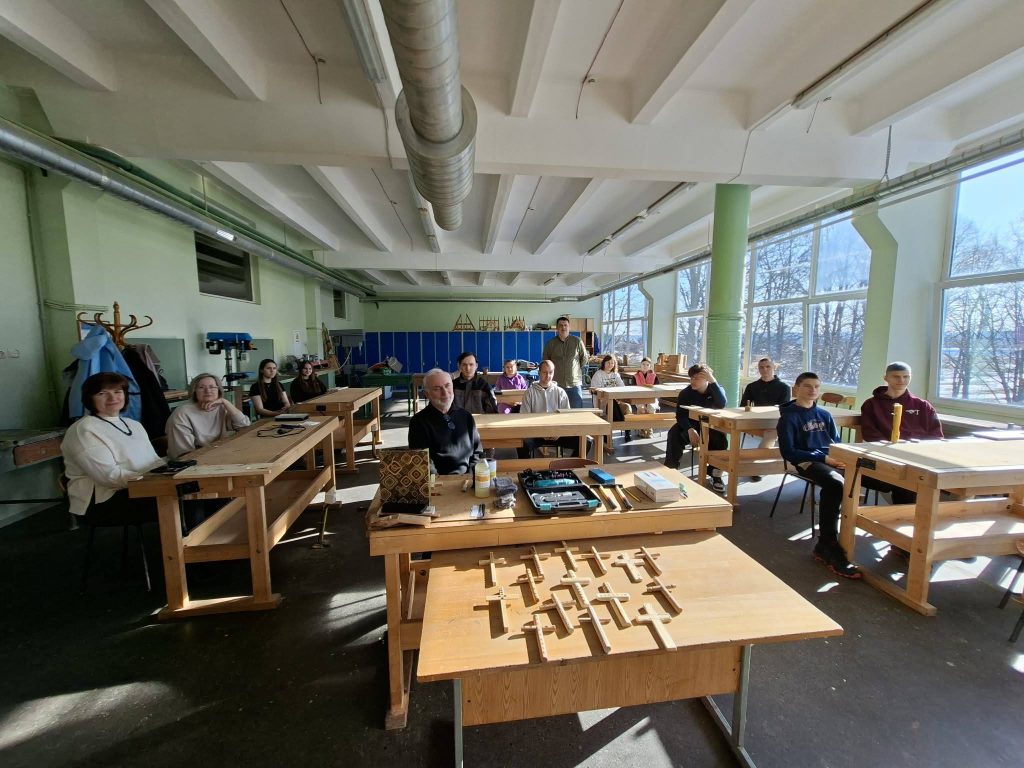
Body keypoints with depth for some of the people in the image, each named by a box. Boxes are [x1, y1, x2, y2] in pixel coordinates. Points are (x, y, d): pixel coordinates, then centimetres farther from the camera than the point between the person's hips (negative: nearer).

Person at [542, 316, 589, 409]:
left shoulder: (577, 341, 2)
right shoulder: (550, 344, 4)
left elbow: (584, 358, 13)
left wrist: (577, 370, 13)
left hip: (575, 384, 0)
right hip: (556, 384, 0)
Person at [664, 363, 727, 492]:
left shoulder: (716, 390, -6)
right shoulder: (685, 393, -7)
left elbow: (721, 404, -30)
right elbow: (680, 415, -14)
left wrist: (712, 381, -39)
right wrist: (690, 429, -34)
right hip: (689, 425, 0)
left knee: (721, 440, -29)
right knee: (674, 434, -28)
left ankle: (716, 475, -12)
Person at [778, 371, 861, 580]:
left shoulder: (824, 415, 23)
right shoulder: (789, 416, 2)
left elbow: (837, 443, 22)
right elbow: (788, 452, -5)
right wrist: (823, 458, -12)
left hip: (831, 459, 7)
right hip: (807, 461, -6)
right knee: (835, 483, -37)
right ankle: (828, 547, -28)